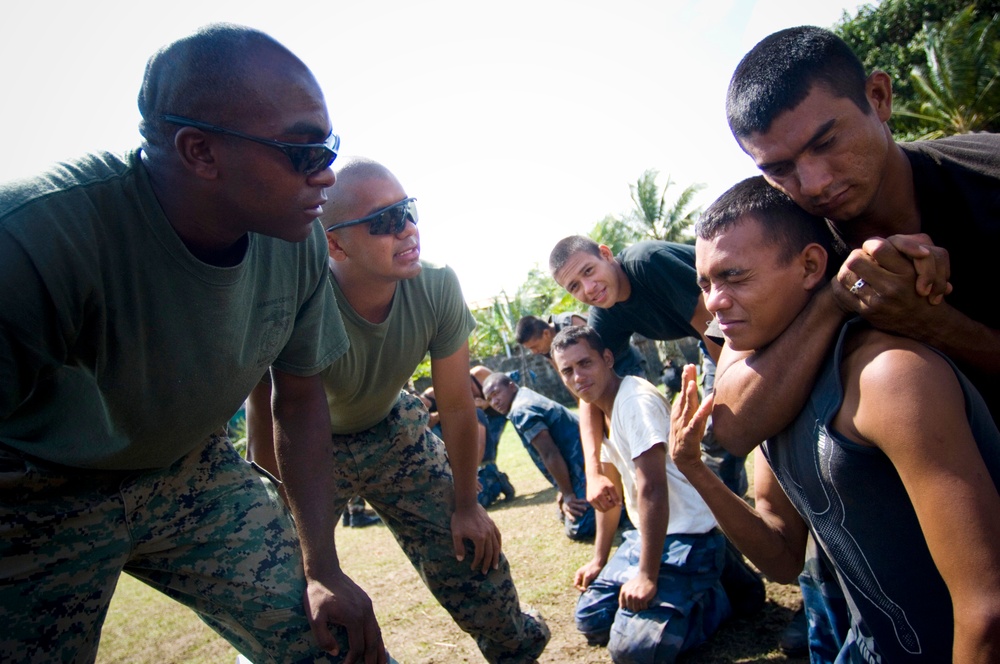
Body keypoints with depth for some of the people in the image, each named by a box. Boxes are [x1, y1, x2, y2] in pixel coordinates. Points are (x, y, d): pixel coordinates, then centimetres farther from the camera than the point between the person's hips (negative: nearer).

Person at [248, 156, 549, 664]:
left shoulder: (437, 288, -25)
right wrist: (328, 576, -23)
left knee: (472, 546, 3)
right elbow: (277, 450, -28)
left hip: (392, 429, 3)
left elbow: (456, 407, -12)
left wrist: (465, 506, -2)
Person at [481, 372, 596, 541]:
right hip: (583, 464, 10)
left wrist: (568, 494, -13)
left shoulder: (520, 410, -17)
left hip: (584, 467, -10)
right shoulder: (528, 396, 16)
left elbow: (551, 454, -21)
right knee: (565, 516, 23)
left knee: (576, 530, -12)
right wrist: (565, 491, 17)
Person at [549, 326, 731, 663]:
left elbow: (652, 489, -27)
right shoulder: (598, 410, 8)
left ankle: (714, 598, 5)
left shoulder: (636, 400, -22)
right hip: (643, 535, 9)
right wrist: (599, 560, 16)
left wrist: (647, 576, -25)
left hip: (687, 539, -9)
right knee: (590, 620, 9)